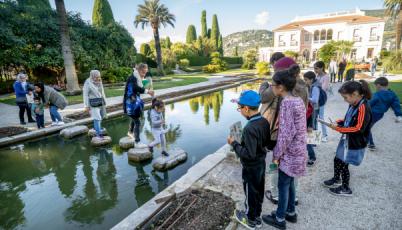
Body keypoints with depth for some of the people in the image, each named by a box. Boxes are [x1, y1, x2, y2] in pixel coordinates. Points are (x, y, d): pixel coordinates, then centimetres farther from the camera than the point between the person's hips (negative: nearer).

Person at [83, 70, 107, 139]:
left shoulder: (99, 82, 6)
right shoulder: (88, 83, -11)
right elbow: (85, 94, -9)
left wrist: (104, 101, 18)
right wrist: (87, 106, -11)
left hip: (101, 102, 6)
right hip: (94, 103, -6)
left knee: (100, 116, 12)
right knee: (97, 118, -7)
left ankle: (96, 127, 35)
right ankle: (98, 133, -1)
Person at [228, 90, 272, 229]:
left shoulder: (249, 128, -31)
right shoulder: (264, 122, -6)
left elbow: (249, 154, -29)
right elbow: (269, 144, 4)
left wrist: (234, 144, -21)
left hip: (251, 168, -8)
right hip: (261, 164, 8)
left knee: (251, 194, 14)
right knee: (259, 192, 22)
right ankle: (256, 217, 42)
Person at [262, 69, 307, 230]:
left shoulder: (286, 103, -23)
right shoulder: (299, 100, 4)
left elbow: (285, 133, -24)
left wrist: (277, 154, -14)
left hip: (289, 152, -8)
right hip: (298, 150, 9)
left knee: (283, 185, 7)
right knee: (290, 182, 22)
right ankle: (291, 212, 39)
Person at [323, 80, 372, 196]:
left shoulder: (363, 108, -25)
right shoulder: (353, 105, 2)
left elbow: (358, 129, -27)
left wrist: (338, 128, -24)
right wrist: (339, 122, -1)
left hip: (354, 144, -8)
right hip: (346, 140, 8)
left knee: (343, 164, 7)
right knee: (337, 160, 20)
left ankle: (346, 188, 28)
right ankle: (336, 180, 43)